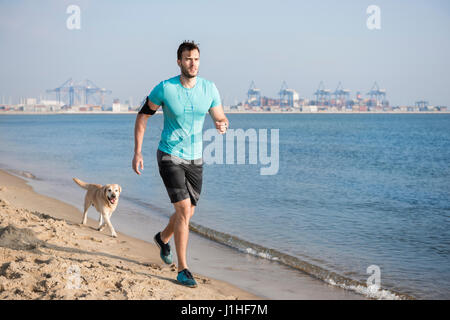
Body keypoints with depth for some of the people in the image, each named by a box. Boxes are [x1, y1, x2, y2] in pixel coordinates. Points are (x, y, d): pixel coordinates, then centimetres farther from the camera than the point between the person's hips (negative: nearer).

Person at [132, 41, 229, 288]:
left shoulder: (209, 89, -5)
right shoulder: (165, 89, -13)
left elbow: (220, 118, 3)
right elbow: (142, 116, -2)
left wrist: (222, 126, -24)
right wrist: (137, 153, -6)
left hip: (195, 158, 5)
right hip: (170, 156, -4)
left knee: (188, 213, 15)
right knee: (184, 210, -16)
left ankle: (163, 238, 49)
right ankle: (183, 270, -6)